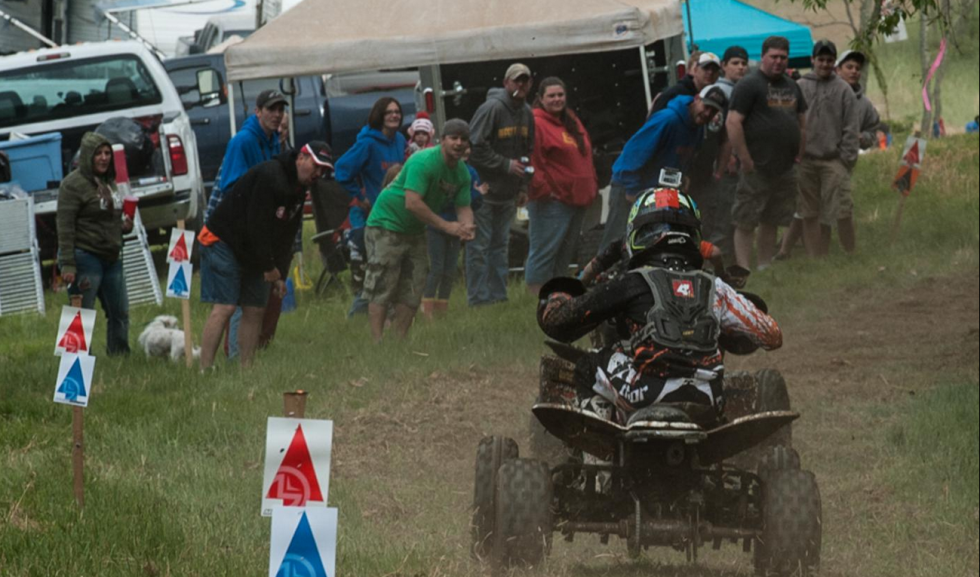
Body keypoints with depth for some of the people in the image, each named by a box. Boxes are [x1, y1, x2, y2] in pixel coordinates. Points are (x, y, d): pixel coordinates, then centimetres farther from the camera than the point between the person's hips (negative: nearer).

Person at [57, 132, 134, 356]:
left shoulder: (109, 182, 15)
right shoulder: (73, 184, -11)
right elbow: (65, 227, -15)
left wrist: (124, 225, 5)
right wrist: (67, 265, -21)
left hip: (111, 259, 8)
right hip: (85, 257, -8)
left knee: (120, 313, 14)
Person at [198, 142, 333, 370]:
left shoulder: (298, 188, 7)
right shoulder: (269, 176, -23)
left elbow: (286, 237, 13)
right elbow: (257, 225, -25)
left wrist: (281, 274, 5)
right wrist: (269, 268, -19)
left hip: (251, 253, 9)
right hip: (223, 242, -9)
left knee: (255, 310, 4)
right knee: (224, 307, -17)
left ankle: (246, 369, 8)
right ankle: (205, 371, -20)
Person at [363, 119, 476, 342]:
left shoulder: (462, 173, 2)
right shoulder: (423, 161, -25)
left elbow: (463, 207, 3)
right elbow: (413, 203, -32)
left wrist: (466, 227, -22)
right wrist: (446, 226, -31)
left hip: (415, 231, 8)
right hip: (387, 222, -8)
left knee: (412, 291, 6)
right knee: (381, 289, -11)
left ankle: (399, 340, 14)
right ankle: (377, 343, -13)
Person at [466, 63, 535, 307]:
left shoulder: (526, 113, 10)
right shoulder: (491, 109, -15)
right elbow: (476, 149, -19)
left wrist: (524, 187, 13)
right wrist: (506, 165, -19)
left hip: (508, 194, 8)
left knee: (500, 245, 12)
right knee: (479, 246, -4)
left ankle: (498, 296, 17)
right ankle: (478, 299, -3)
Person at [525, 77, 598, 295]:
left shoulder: (572, 122, 18)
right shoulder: (536, 124, -9)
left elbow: (585, 159, 24)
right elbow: (530, 162, -17)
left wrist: (592, 186, 17)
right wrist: (542, 190, -19)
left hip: (577, 201, 9)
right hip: (552, 201, -9)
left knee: (566, 252, 13)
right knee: (545, 250, -10)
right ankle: (536, 291, -8)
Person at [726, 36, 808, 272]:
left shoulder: (792, 86, 17)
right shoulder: (749, 85, -7)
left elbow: (802, 123, 25)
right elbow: (733, 123, -14)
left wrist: (799, 156, 15)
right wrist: (745, 161, -16)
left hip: (785, 171, 7)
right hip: (757, 170, -7)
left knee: (772, 223, 12)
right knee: (746, 223, -6)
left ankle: (766, 268, 19)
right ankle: (744, 271, -7)